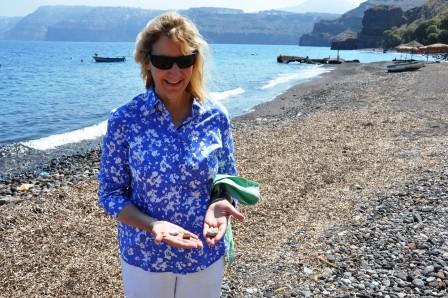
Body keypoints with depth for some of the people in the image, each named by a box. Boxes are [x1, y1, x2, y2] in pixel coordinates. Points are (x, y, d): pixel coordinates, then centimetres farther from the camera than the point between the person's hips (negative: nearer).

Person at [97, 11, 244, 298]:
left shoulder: (216, 116, -9)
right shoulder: (124, 119, -14)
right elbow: (110, 193, -8)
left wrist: (220, 204, -21)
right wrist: (152, 226, -25)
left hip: (206, 256, 2)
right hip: (144, 258, -1)